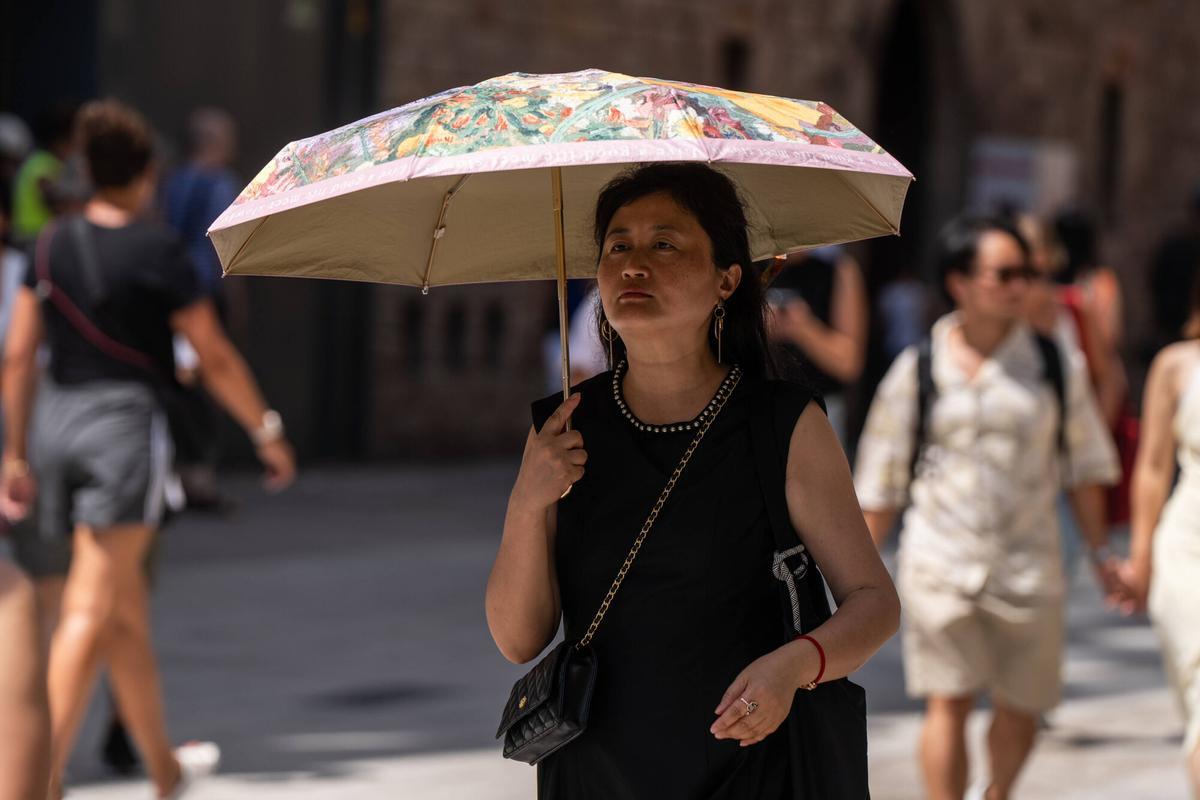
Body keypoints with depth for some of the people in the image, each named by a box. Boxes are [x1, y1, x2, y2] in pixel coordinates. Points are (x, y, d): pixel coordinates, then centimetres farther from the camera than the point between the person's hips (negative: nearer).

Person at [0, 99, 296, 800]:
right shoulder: (158, 252, -7)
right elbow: (215, 357, -4)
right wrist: (269, 433, 7)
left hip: (57, 422, 6)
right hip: (125, 424, -6)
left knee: (127, 611, 17)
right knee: (91, 614, -8)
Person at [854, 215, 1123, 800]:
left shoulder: (1054, 368, 3)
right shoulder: (917, 372, 0)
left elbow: (1084, 466, 12)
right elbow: (883, 482, 7)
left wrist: (1100, 551, 10)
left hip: (1026, 565, 2)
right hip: (939, 560, -2)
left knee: (1020, 710, 8)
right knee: (949, 702, -12)